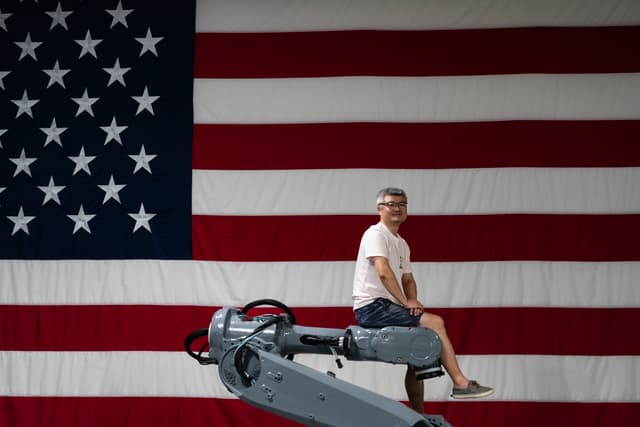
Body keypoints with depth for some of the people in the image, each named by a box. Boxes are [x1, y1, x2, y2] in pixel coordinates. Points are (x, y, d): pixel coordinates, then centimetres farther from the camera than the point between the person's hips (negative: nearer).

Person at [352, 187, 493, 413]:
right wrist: (405, 302, -19)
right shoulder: (375, 234, -9)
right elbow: (383, 272, -21)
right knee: (435, 323, -16)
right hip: (372, 307, -9)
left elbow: (407, 278, 23)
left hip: (387, 307, 9)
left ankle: (418, 417, 9)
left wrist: (413, 300, 1)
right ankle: (460, 383, -13)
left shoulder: (402, 244, 20)